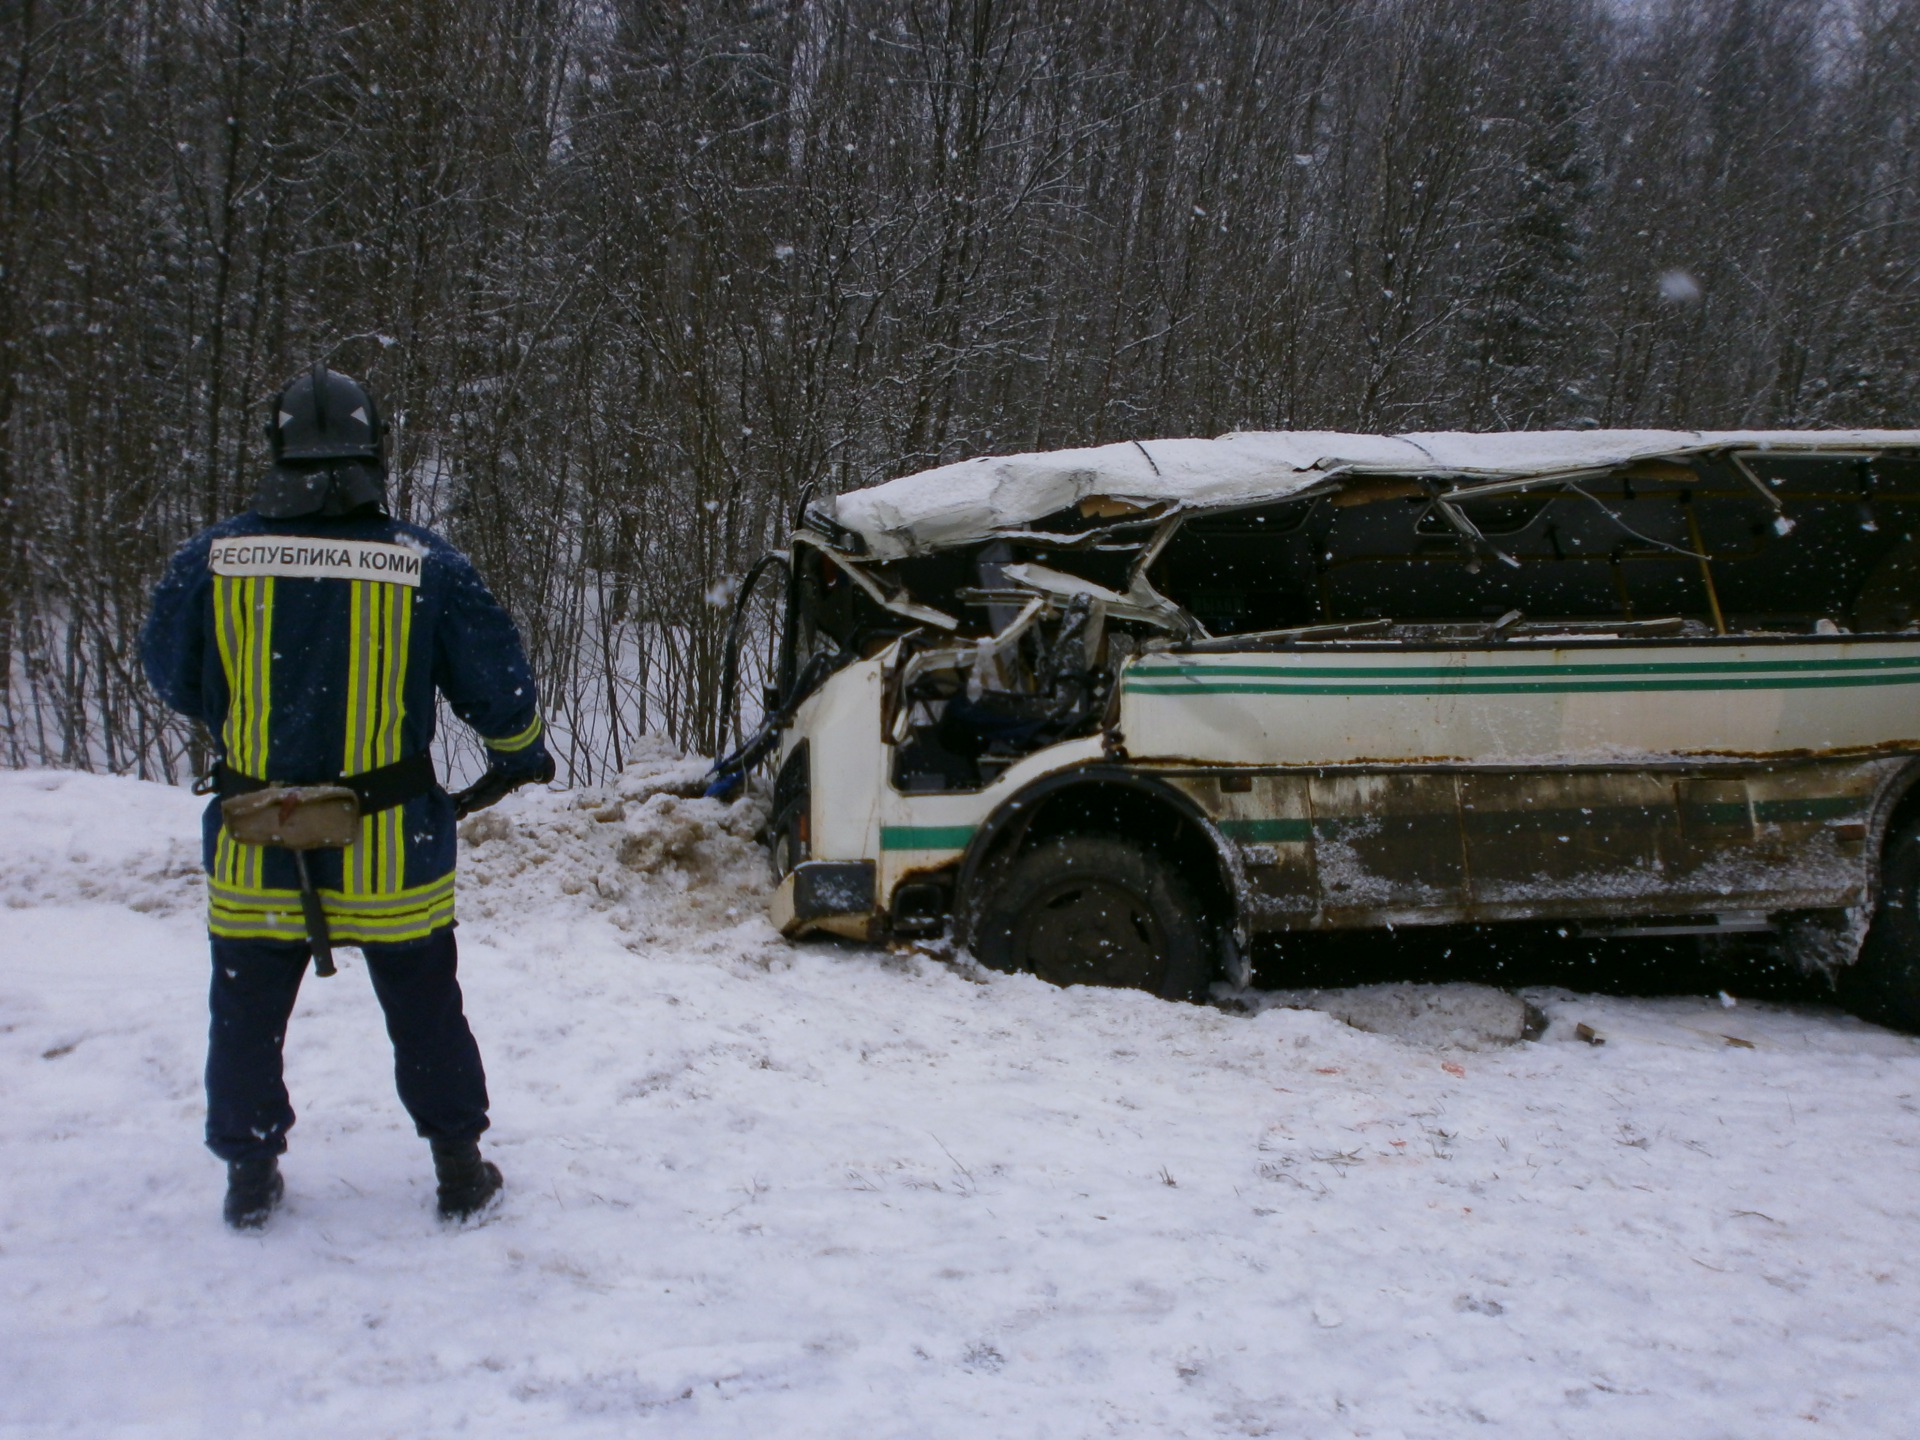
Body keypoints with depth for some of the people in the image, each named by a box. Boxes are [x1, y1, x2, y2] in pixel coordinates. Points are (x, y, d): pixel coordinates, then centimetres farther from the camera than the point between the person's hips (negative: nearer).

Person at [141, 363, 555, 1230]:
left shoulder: (212, 558, -7)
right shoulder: (427, 566, -11)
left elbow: (172, 678, 8)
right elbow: (496, 685, -2)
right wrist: (521, 754, 19)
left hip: (255, 854, 1)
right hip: (392, 855, -1)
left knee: (247, 1014, 19)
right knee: (426, 1013, 15)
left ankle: (249, 1176, 30)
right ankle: (460, 1170, 24)